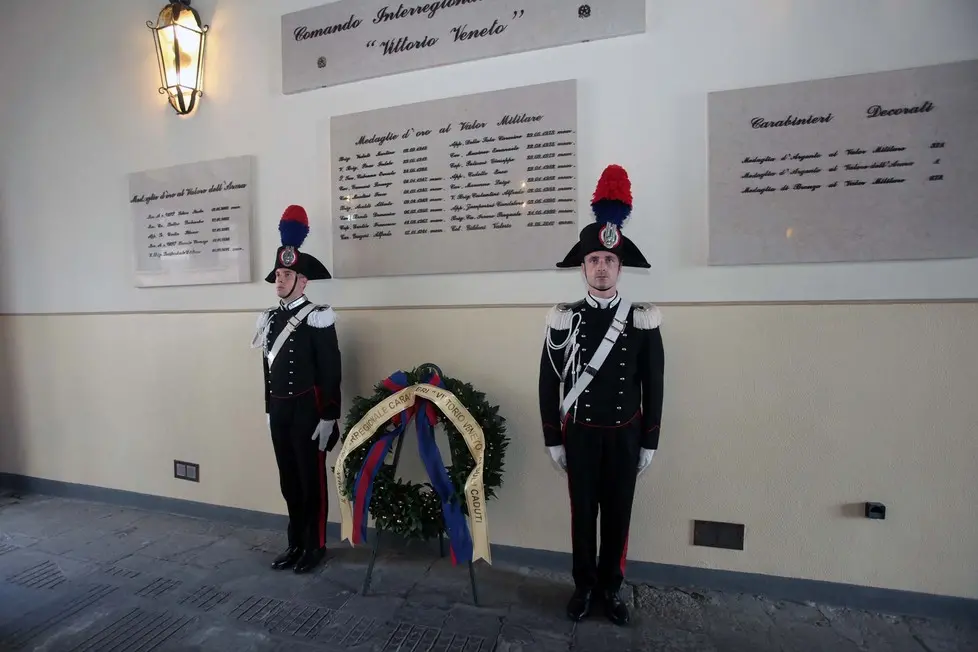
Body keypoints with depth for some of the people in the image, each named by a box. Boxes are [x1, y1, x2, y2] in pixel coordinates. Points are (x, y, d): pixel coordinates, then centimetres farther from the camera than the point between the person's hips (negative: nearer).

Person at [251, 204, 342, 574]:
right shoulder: (269, 319, 10)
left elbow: (331, 372, -15)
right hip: (279, 411, 7)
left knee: (312, 480, 5)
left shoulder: (317, 319, -12)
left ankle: (315, 546, 21)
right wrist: (269, 410, 16)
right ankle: (295, 544, 30)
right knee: (289, 481, 16)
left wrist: (328, 418, -17)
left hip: (308, 411, -7)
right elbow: (269, 368, 16)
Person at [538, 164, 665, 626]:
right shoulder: (563, 319, -6)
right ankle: (584, 586, 33)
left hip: (625, 435, 1)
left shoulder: (643, 320, -5)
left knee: (618, 514, 14)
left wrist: (649, 442, 0)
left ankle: (610, 588, 34)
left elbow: (653, 385, 0)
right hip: (580, 435, 0)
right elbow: (549, 382, -3)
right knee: (582, 513, 13)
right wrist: (553, 439, -3)